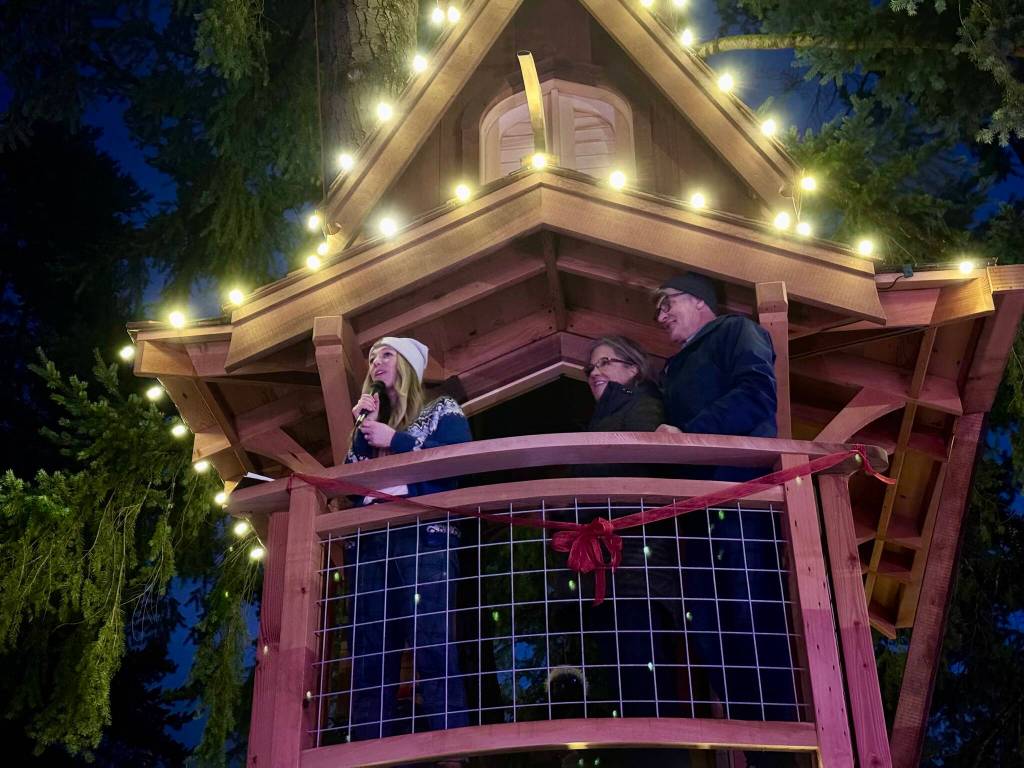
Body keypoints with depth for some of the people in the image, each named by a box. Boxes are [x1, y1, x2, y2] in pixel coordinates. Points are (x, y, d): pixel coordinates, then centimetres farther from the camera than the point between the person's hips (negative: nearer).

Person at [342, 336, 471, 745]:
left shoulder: (442, 411, 13)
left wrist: (393, 440, -3)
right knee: (370, 658, -2)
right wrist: (365, 430, 8)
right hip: (369, 542, 5)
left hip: (424, 536, -5)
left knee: (433, 649, -16)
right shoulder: (373, 423, 27)